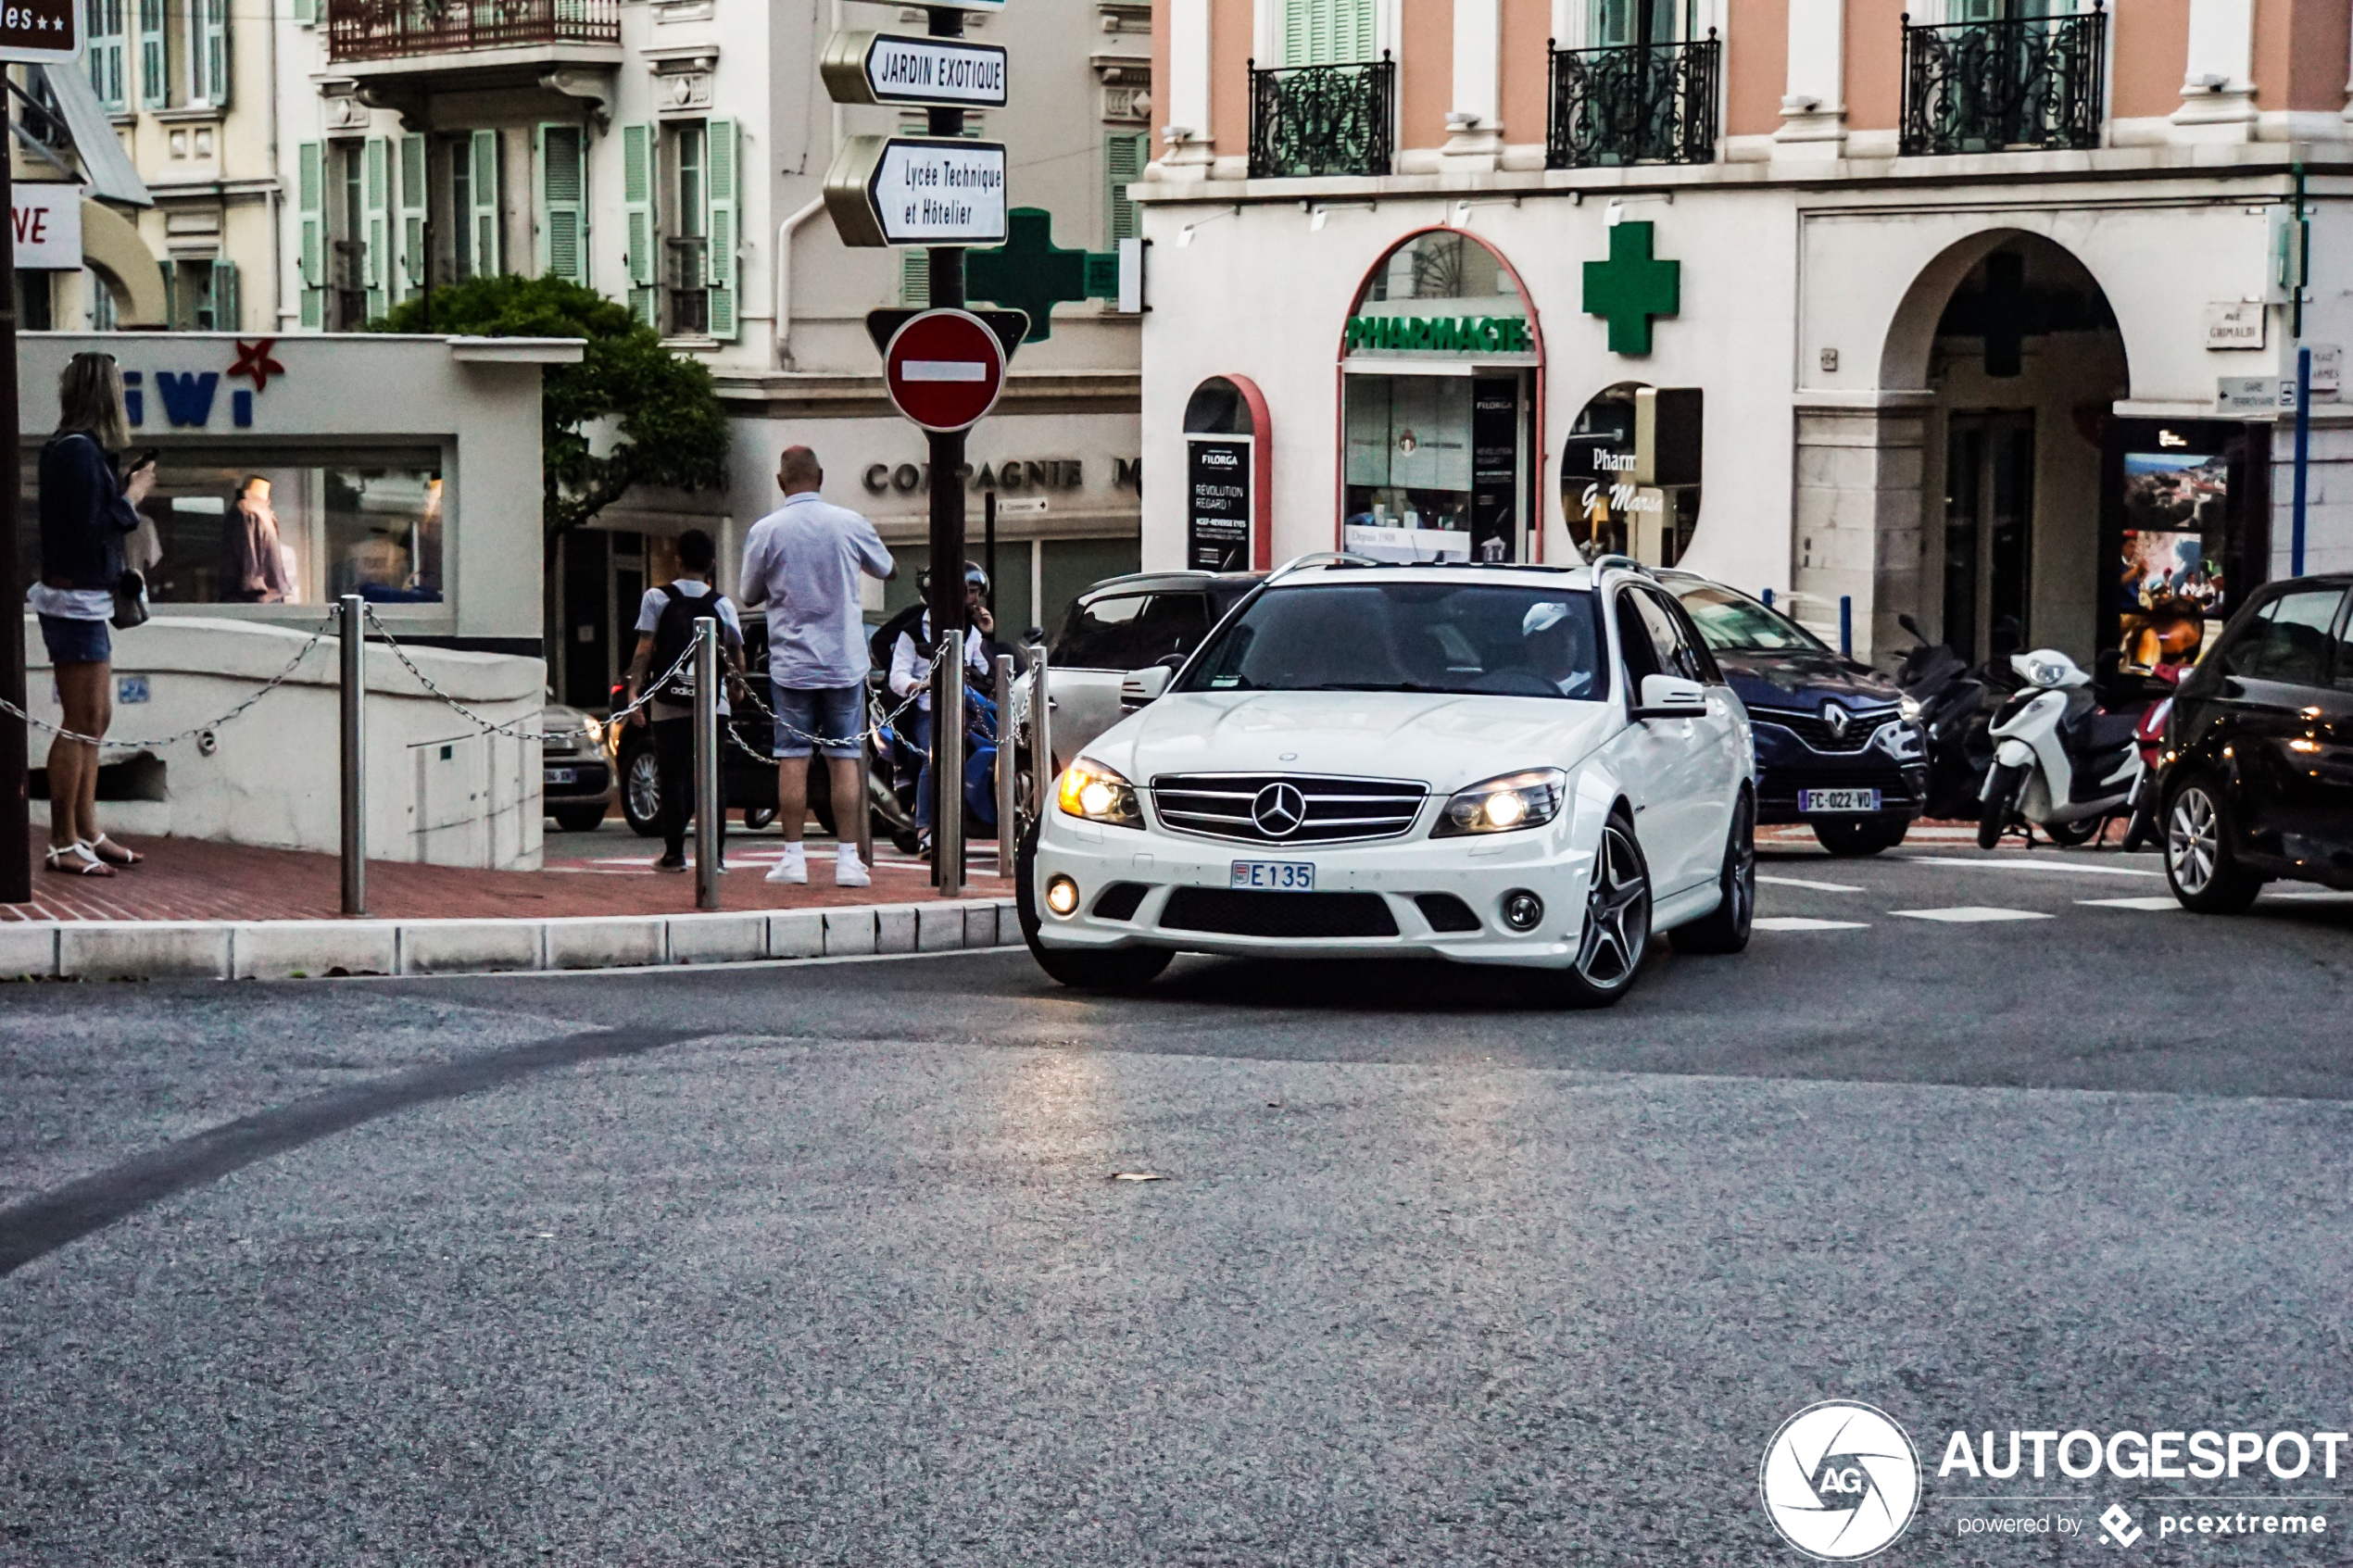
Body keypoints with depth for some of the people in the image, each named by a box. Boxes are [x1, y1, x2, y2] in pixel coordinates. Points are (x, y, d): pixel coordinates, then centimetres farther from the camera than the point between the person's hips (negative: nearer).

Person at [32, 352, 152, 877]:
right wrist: (133, 496, -9)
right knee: (82, 724, -6)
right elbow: (92, 528, -21)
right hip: (75, 601, -10)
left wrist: (128, 490, 8)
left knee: (95, 721, 15)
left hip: (87, 601, 10)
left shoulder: (74, 448, 12)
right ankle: (64, 845, -2)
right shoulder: (78, 451, -17)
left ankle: (87, 833, 22)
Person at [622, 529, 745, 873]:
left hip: (669, 705, -1)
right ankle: (715, 854, -1)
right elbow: (736, 655, 7)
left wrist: (634, 690, -4)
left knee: (673, 779, 4)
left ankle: (674, 854, 1)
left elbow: (644, 649, -4)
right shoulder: (722, 603, 4)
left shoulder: (656, 598, 1)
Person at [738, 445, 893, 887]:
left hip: (791, 663, -1)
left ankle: (793, 858, 3)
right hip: (845, 660, 1)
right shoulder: (850, 523, -2)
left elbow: (750, 595, 6)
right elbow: (886, 569, 16)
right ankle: (848, 859, 1)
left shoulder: (765, 531, -6)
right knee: (844, 759, 3)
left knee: (793, 759, 3)